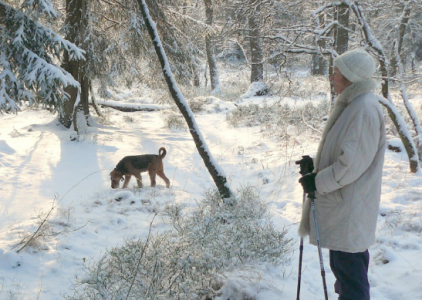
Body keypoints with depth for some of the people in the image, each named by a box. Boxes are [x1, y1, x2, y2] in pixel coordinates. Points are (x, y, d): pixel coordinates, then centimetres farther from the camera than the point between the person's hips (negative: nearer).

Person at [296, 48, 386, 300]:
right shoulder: (350, 104, 11)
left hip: (350, 206, -10)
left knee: (348, 264, -3)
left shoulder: (365, 109, -22)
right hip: (341, 203, 10)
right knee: (343, 263, 21)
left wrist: (318, 181, -16)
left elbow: (354, 162, -24)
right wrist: (316, 164, 6)